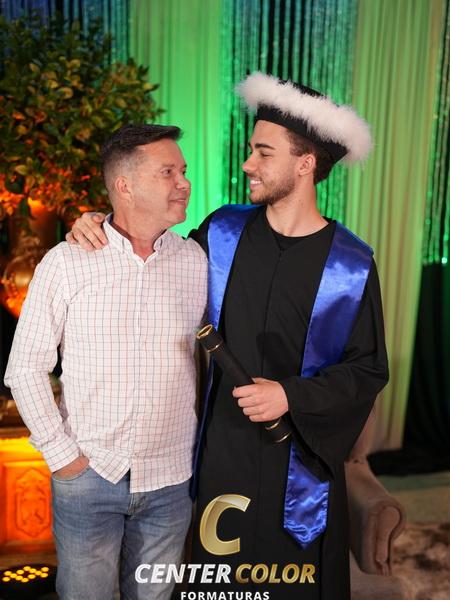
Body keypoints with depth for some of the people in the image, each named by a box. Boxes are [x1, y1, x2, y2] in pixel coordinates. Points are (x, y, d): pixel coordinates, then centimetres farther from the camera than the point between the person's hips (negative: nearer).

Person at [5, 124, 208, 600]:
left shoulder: (196, 262, -3)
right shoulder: (66, 262, -9)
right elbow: (25, 369, -4)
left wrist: (203, 446, 5)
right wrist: (60, 453, -6)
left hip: (170, 477, 2)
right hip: (87, 473, -2)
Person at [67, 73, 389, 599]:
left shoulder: (350, 265, -11)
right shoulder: (224, 232, -3)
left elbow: (369, 369, -6)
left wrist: (293, 396, -19)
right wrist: (105, 226, -4)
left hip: (300, 455, -2)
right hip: (224, 447, 2)